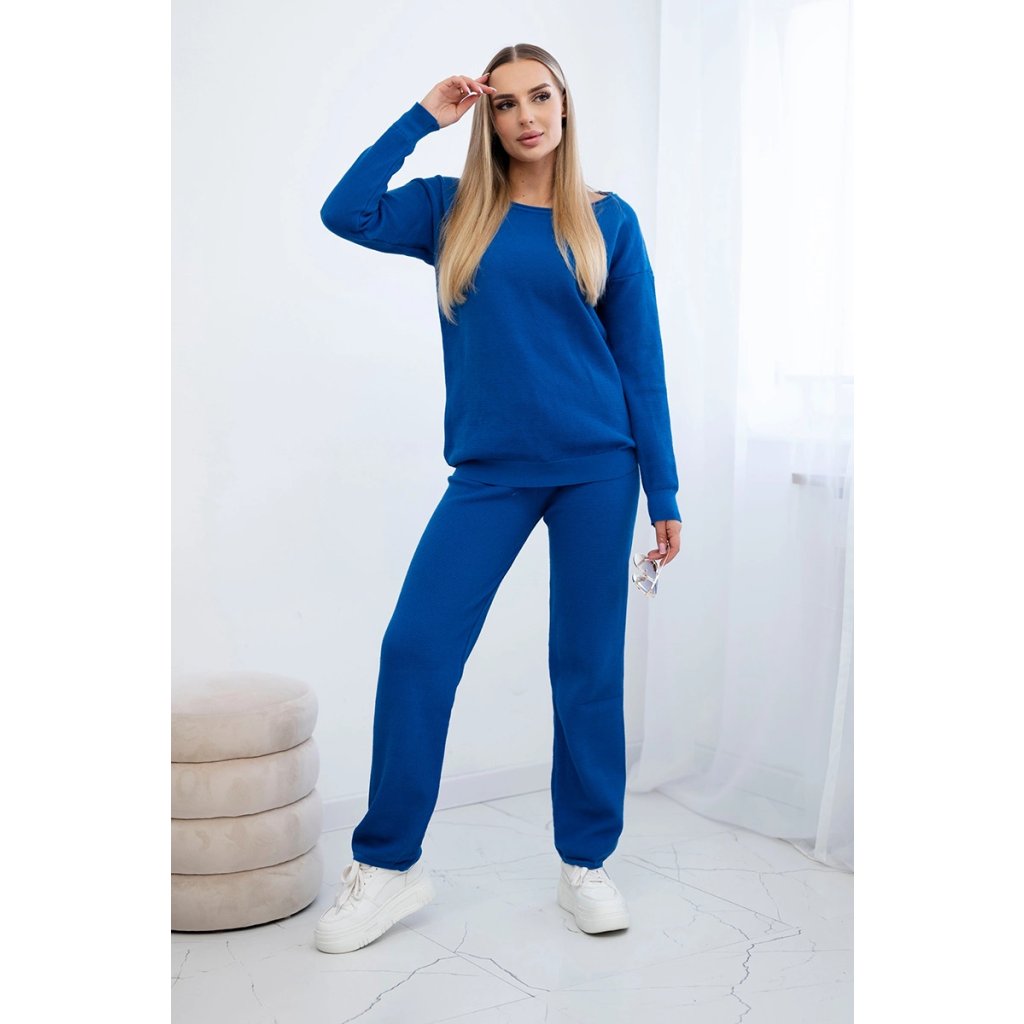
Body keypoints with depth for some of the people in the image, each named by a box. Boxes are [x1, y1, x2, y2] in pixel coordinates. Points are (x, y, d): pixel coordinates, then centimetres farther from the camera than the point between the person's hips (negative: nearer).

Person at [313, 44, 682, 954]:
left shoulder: (608, 220, 5)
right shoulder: (452, 211, 9)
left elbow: (641, 361, 5)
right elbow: (346, 213, -6)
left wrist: (664, 494, 2)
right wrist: (424, 119, -1)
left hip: (597, 468, -1)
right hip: (491, 470, 1)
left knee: (588, 667, 5)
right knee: (416, 648, -6)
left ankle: (587, 866, 19)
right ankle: (388, 865, 8)